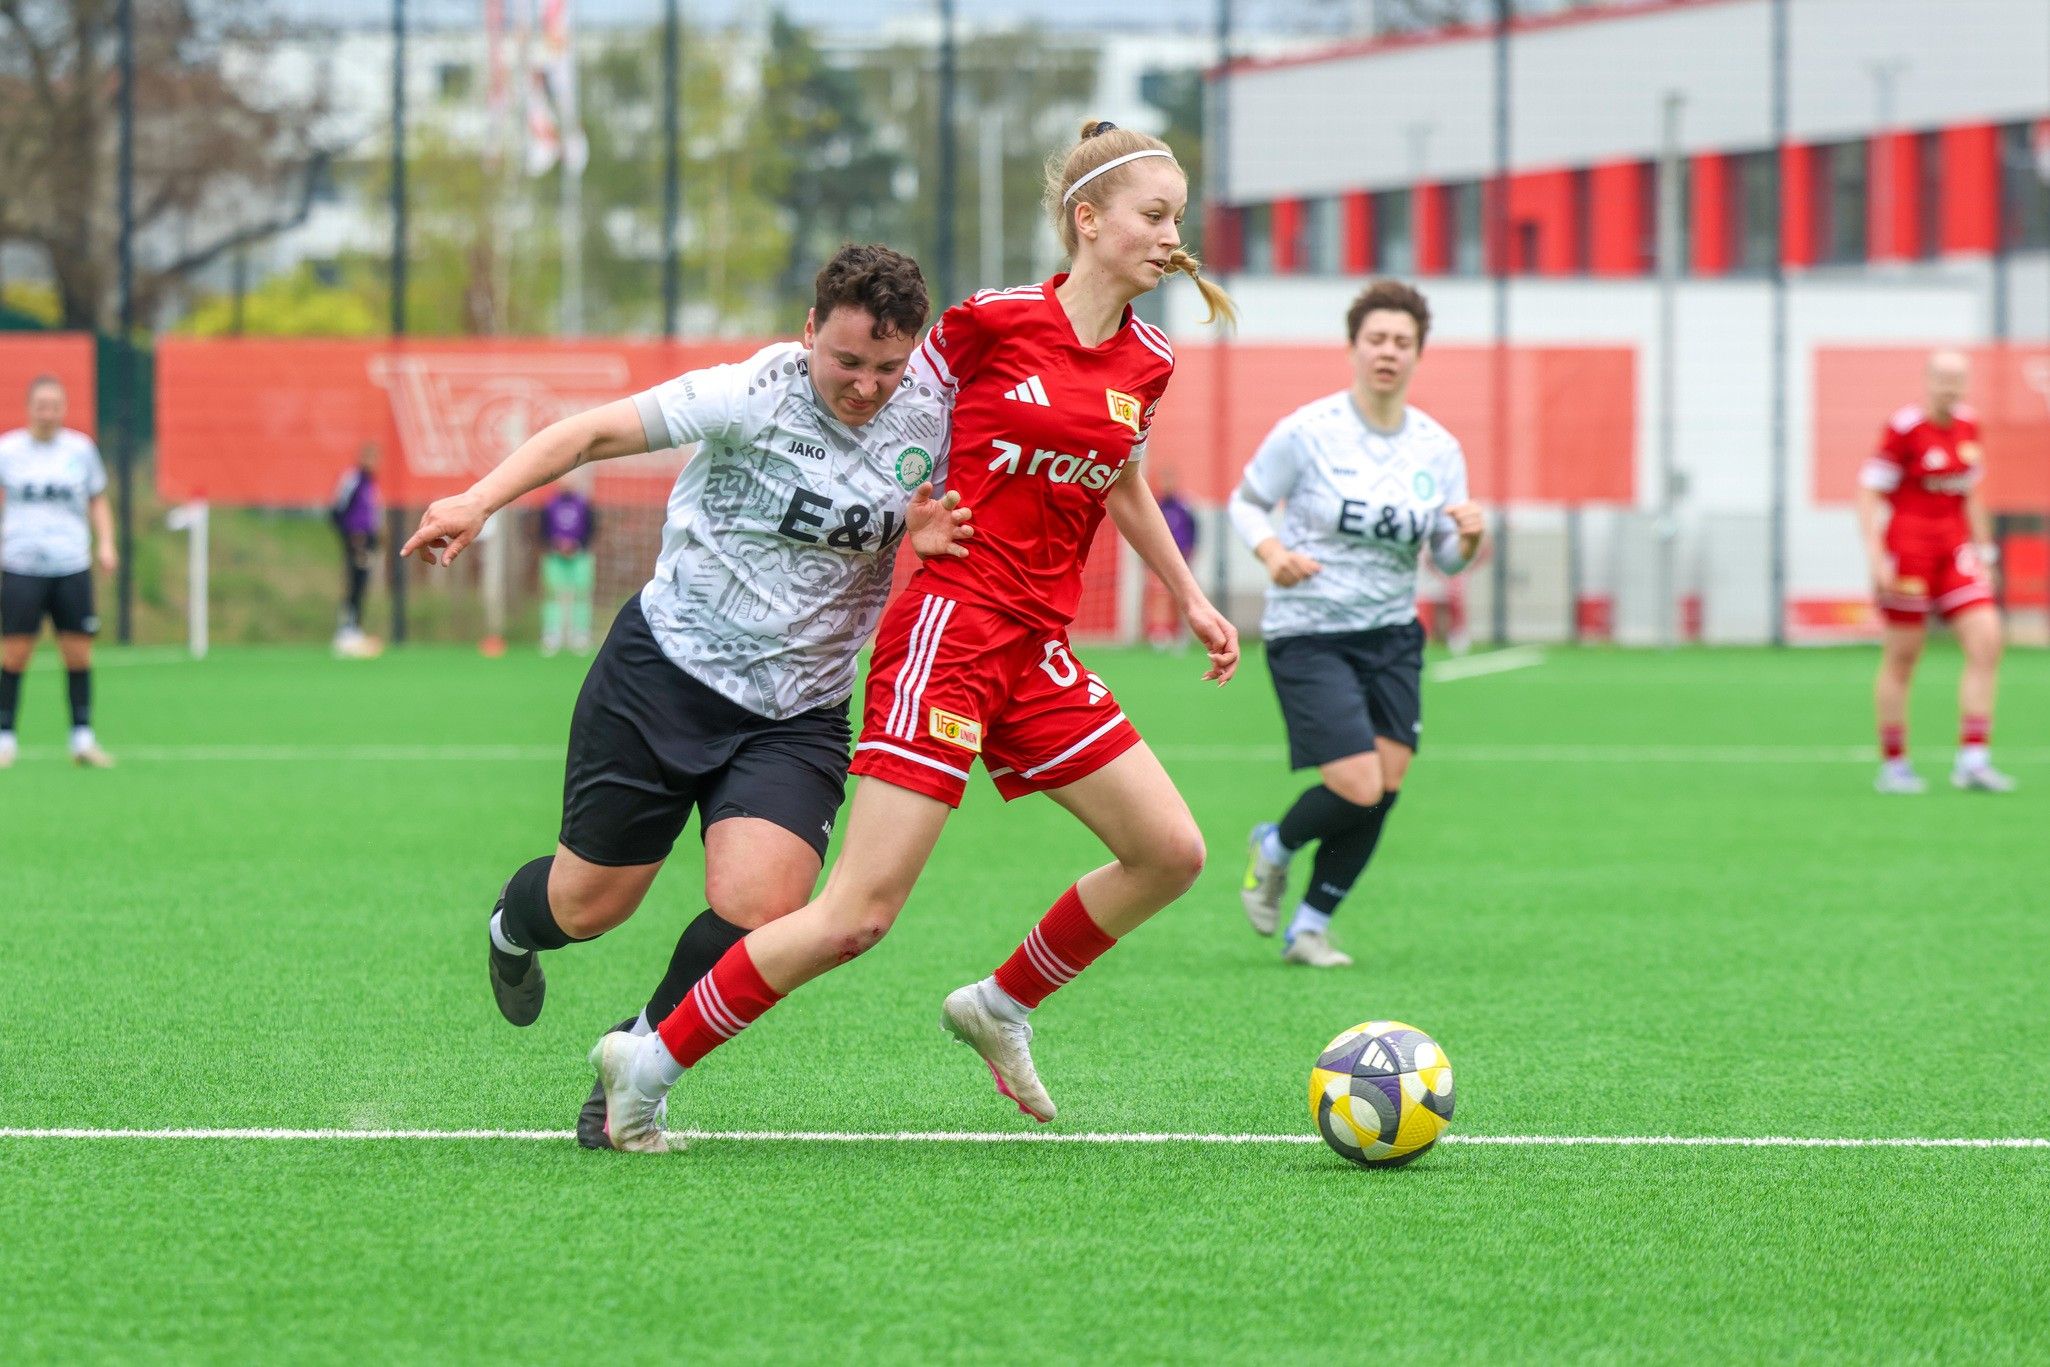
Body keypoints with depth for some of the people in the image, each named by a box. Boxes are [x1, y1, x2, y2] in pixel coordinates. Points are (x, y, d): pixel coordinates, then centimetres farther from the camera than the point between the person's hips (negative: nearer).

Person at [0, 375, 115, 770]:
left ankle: (82, 738, 7)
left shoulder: (81, 449, 7)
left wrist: (105, 544, 4)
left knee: (78, 653, -1)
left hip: (72, 569, 2)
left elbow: (97, 502, 17)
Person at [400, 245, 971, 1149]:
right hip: (665, 669, -2)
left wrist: (926, 541, -13)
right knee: (588, 907, 7)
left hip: (793, 717, 2)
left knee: (756, 912, -20)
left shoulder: (929, 421, -4)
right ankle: (514, 926, 47)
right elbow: (596, 431, -12)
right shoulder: (753, 395, -15)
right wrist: (480, 500, -23)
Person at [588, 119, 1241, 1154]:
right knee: (861, 912, -13)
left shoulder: (1146, 364, 9)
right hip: (948, 630, -7)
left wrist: (1191, 601, 30)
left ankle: (1000, 1006, 23)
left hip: (1038, 652, 7)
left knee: (1170, 852, 3)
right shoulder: (994, 321, -9)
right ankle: (649, 1064, -2)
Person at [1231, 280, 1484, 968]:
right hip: (1308, 634, -5)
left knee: (1385, 788, -3)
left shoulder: (1438, 448, 2)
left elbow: (1447, 559, 8)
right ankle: (1274, 848, 19)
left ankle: (1309, 927, 15)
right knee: (1359, 789, -15)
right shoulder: (1308, 432, -10)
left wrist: (1469, 538, -15)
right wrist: (1273, 552, -18)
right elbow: (1245, 501, 2)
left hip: (1392, 635, 5)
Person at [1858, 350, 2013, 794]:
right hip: (1907, 547, -6)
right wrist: (1875, 556, -17)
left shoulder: (1968, 427, 8)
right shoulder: (1904, 428, -12)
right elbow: (1868, 492, -10)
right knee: (1901, 658, 0)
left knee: (1987, 641, -8)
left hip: (1955, 548, 6)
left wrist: (1983, 552, 18)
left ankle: (1972, 760, -7)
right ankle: (1893, 766, 11)